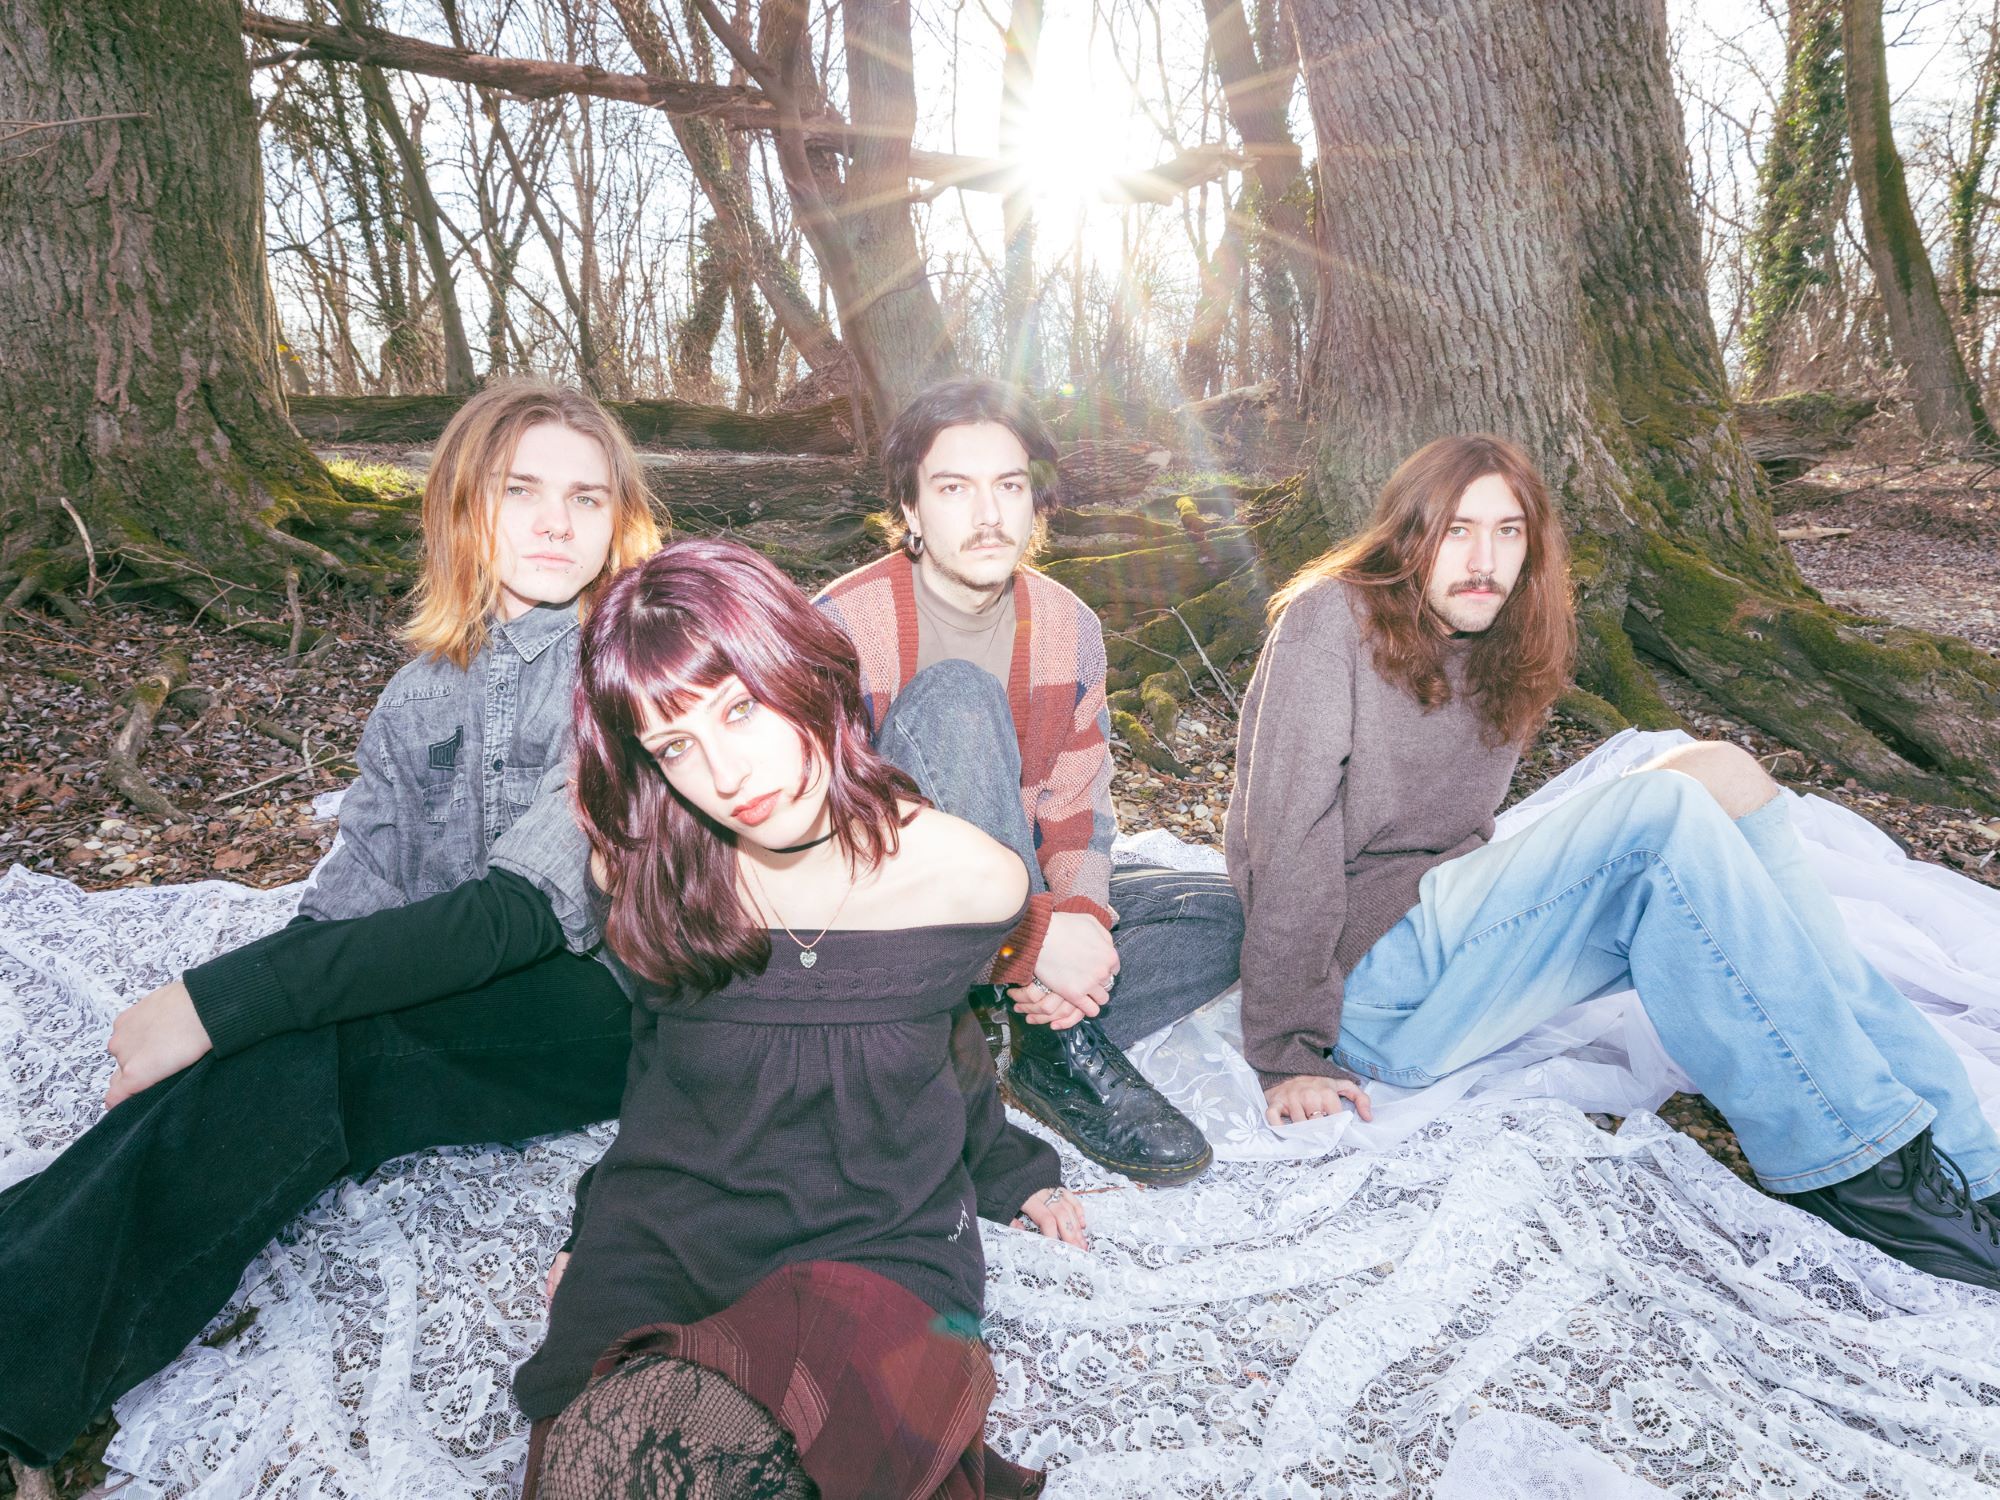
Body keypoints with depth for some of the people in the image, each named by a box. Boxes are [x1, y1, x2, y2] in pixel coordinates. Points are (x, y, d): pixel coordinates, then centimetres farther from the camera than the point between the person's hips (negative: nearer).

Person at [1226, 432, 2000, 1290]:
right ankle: (1853, 1160, -16)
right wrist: (1289, 1055, -20)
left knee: (1720, 776, -10)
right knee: (1663, 808, -23)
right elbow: (1290, 837, -18)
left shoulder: (1501, 657, 12)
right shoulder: (1333, 617, -11)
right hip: (1366, 988, -7)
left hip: (1443, 924, 8)